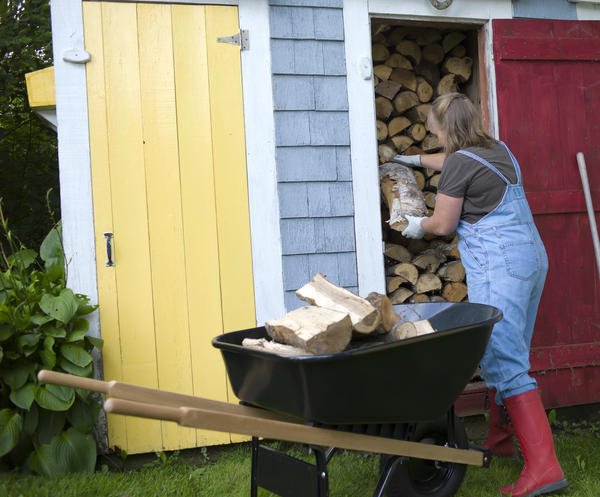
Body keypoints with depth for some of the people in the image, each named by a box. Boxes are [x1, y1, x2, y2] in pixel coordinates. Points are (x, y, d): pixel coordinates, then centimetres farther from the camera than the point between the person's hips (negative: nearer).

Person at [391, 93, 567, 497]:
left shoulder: (459, 163, -9)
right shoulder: (499, 150, 17)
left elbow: (443, 224, -2)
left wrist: (418, 225, 19)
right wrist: (419, 160, 52)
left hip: (497, 264, -10)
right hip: (532, 255, 10)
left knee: (505, 363, -11)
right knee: (505, 354, 18)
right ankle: (500, 438, 30)